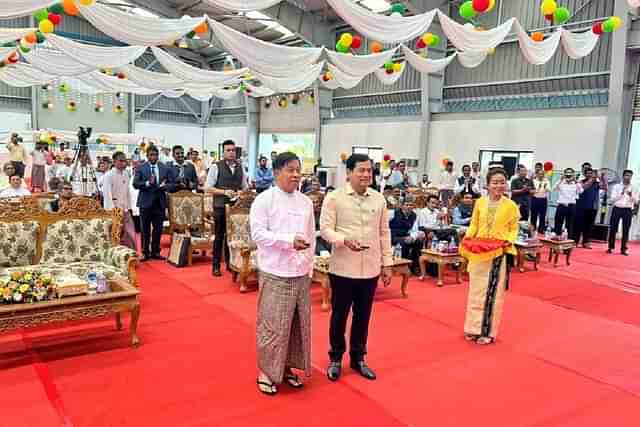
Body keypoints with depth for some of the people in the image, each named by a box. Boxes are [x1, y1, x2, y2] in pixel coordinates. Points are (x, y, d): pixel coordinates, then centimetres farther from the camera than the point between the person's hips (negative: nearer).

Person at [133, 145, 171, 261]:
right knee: (145, 230, 5)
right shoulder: (140, 168, 0)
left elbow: (170, 183, 7)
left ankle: (155, 252, 18)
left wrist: (164, 186, -14)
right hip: (146, 202, -2)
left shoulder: (165, 168, 7)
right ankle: (145, 252, 14)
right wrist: (148, 183, -22)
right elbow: (135, 184, -7)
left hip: (160, 202, 2)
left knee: (158, 229, 8)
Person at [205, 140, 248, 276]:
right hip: (220, 207, -4)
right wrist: (224, 192, -19)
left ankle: (230, 263, 23)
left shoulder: (240, 167, 8)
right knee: (219, 236, 4)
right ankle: (216, 265, 14)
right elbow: (207, 188, -8)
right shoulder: (216, 167, -5)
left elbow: (245, 187, 16)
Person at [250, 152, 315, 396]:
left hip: (301, 273, 5)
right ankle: (266, 371, 18)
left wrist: (309, 267, 10)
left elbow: (311, 237, 13)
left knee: (298, 324, 12)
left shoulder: (306, 202, 9)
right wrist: (289, 240, -20)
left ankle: (287, 367, 29)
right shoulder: (264, 199, -5)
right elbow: (258, 233, -13)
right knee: (272, 325, 2)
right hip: (275, 274, -5)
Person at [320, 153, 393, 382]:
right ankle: (335, 358, 27)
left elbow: (384, 233, 9)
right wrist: (344, 240, -26)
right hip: (342, 267, -3)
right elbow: (325, 229, -8)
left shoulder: (379, 199, 6)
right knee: (339, 314, 10)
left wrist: (387, 263, 8)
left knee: (363, 315, 13)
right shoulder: (334, 197, -6)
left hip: (370, 268, 3)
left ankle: (358, 357, 30)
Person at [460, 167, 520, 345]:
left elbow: (514, 229, 2)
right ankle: (474, 328, 23)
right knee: (476, 291, 10)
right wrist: (467, 239, -7)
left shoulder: (511, 206, -5)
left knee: (494, 293, 5)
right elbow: (474, 225, 7)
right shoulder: (480, 202, 1)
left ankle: (488, 331, 16)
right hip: (478, 253, 2)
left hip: (499, 254, -2)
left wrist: (508, 241, -16)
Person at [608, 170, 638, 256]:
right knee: (613, 229, 2)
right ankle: (611, 247, 12)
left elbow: (636, 201, 2)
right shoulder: (616, 186, 4)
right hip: (617, 209, -1)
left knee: (626, 230, 3)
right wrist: (621, 193, -15)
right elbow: (612, 199, -3)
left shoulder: (634, 188, 8)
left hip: (628, 210, 1)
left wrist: (631, 195, -15)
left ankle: (623, 249, 10)